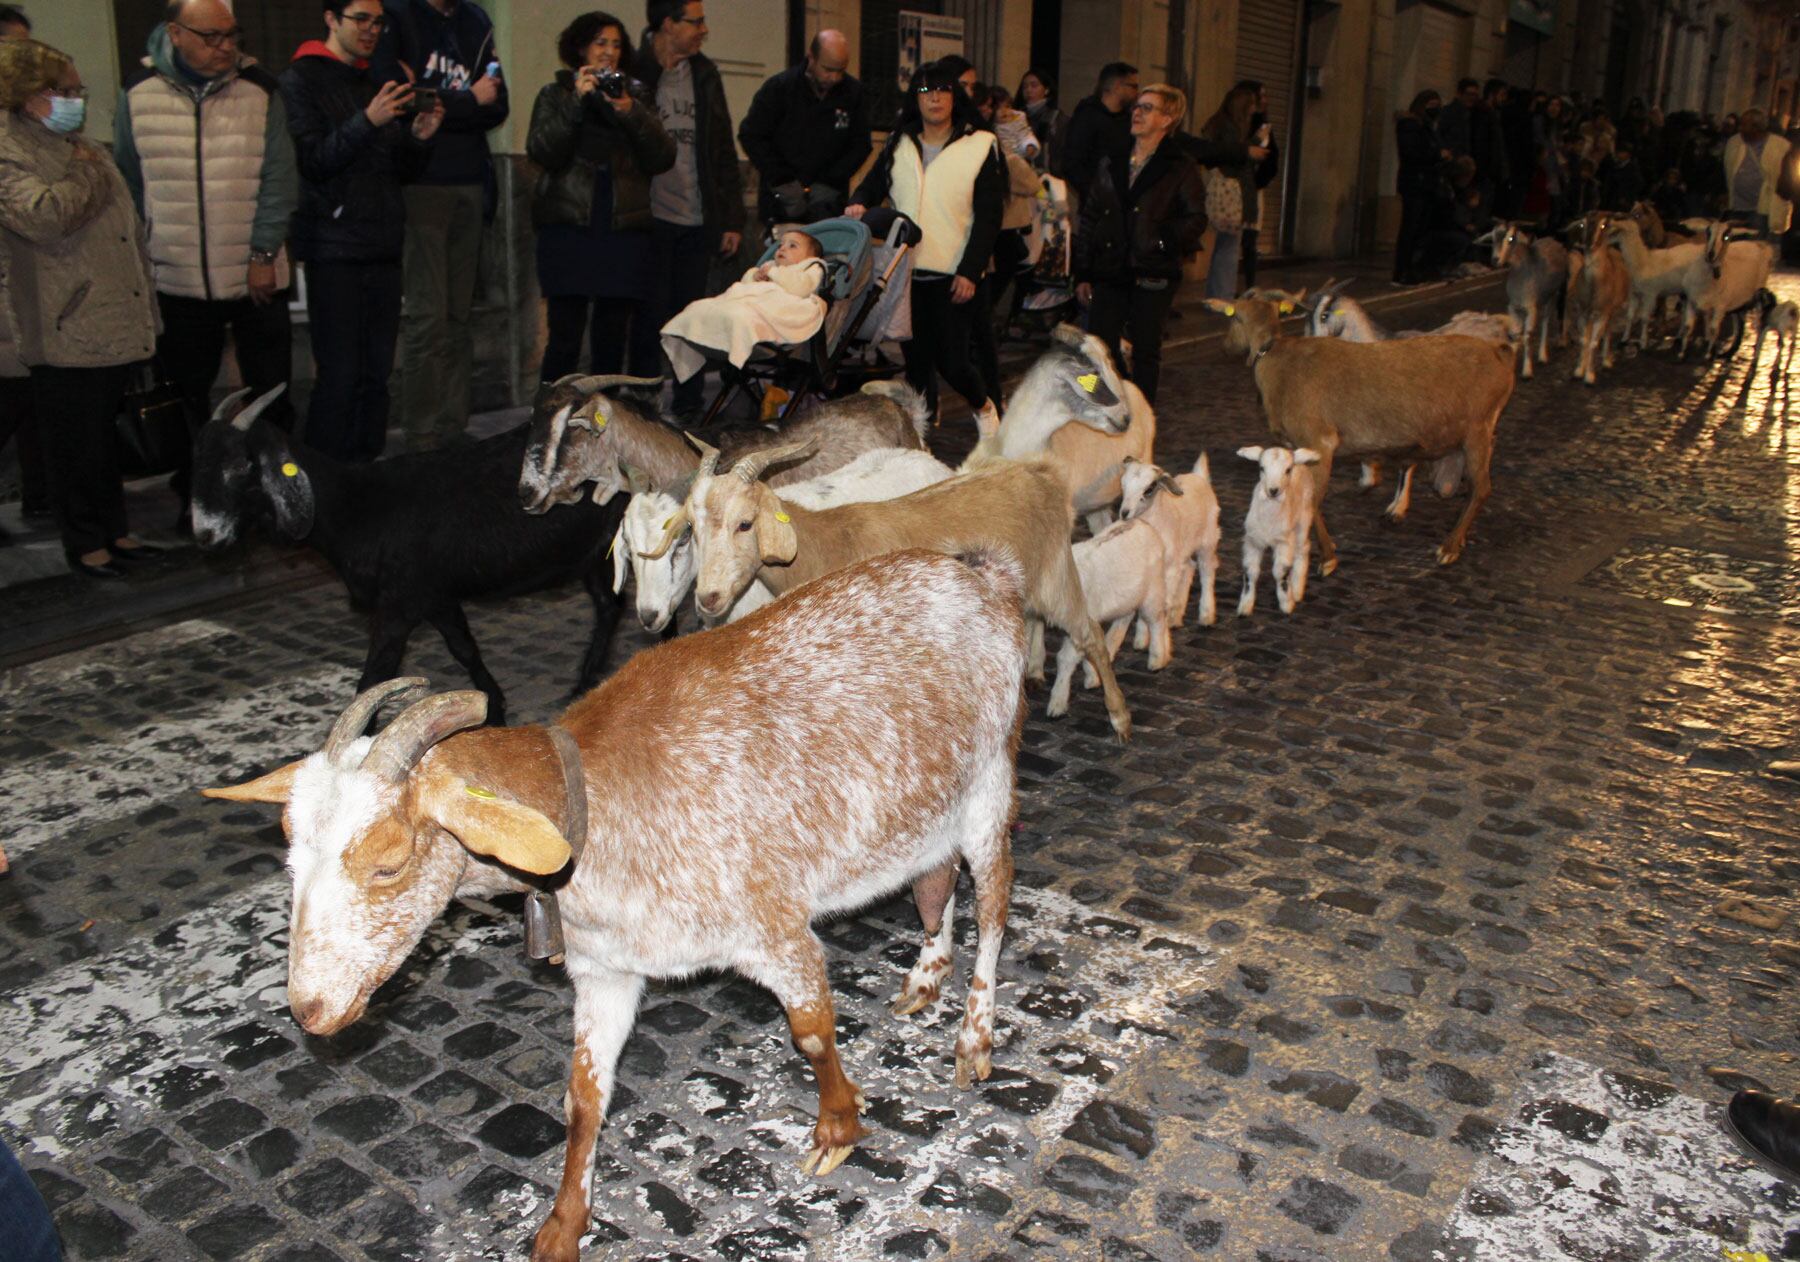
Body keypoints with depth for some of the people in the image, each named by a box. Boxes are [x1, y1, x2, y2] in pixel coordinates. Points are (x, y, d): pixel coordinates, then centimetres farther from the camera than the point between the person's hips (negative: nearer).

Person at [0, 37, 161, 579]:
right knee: (77, 447, 2)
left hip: (118, 327, 8)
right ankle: (84, 541, 14)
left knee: (108, 438, 16)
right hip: (67, 334, -8)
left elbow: (128, 228, 24)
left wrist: (147, 307, 22)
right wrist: (84, 174, -11)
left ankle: (114, 530, 27)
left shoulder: (80, 145, 18)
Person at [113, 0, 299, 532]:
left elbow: (278, 180, -5)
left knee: (270, 392, 7)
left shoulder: (260, 90, -3)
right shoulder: (139, 94, 0)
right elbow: (129, 184, 7)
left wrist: (264, 253, -10)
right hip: (177, 280, 1)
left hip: (257, 277, -1)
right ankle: (194, 496, 26)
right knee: (187, 395, 11)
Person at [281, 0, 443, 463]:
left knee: (377, 371, 6)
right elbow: (311, 161, -11)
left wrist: (419, 138, -2)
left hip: (383, 246, 6)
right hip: (334, 247, -6)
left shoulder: (378, 82, 19)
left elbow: (403, 172, 18)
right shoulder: (302, 78, 0)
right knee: (339, 373, -9)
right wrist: (368, 121, -21)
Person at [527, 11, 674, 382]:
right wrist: (576, 102, -12)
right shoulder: (556, 94, 11)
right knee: (565, 334, -8)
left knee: (612, 337, 1)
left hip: (624, 229, 2)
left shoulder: (636, 95, 16)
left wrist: (630, 112, -11)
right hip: (569, 227, -2)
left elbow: (662, 159, 3)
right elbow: (542, 153, -5)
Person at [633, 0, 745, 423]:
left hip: (698, 220, 4)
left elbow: (723, 150, 13)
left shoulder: (704, 74, 13)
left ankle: (688, 410, 15)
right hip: (652, 218, -4)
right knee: (653, 317, -1)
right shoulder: (632, 71, -2)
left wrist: (732, 219, 8)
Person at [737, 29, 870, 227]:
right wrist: (783, 182, -11)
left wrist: (829, 183, -8)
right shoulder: (779, 88, -5)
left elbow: (860, 146, 5)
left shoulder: (854, 93, 0)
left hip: (829, 200, 1)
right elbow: (750, 136, -3)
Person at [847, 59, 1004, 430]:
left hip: (955, 276, -4)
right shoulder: (899, 145, 13)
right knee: (916, 358, 8)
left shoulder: (980, 146, 1)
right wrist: (858, 204, -7)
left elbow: (989, 215, -3)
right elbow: (872, 186, 18)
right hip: (907, 271, 4)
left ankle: (984, 405, 24)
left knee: (952, 360, -6)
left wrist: (970, 271, -11)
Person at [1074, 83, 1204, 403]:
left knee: (1146, 353, 5)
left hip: (1153, 277, -3)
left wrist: (1162, 240, -14)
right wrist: (1082, 273, 9)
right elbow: (1089, 218, 13)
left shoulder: (1182, 167, -1)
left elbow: (1195, 220, -1)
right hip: (1109, 272, 4)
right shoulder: (1111, 162, 12)